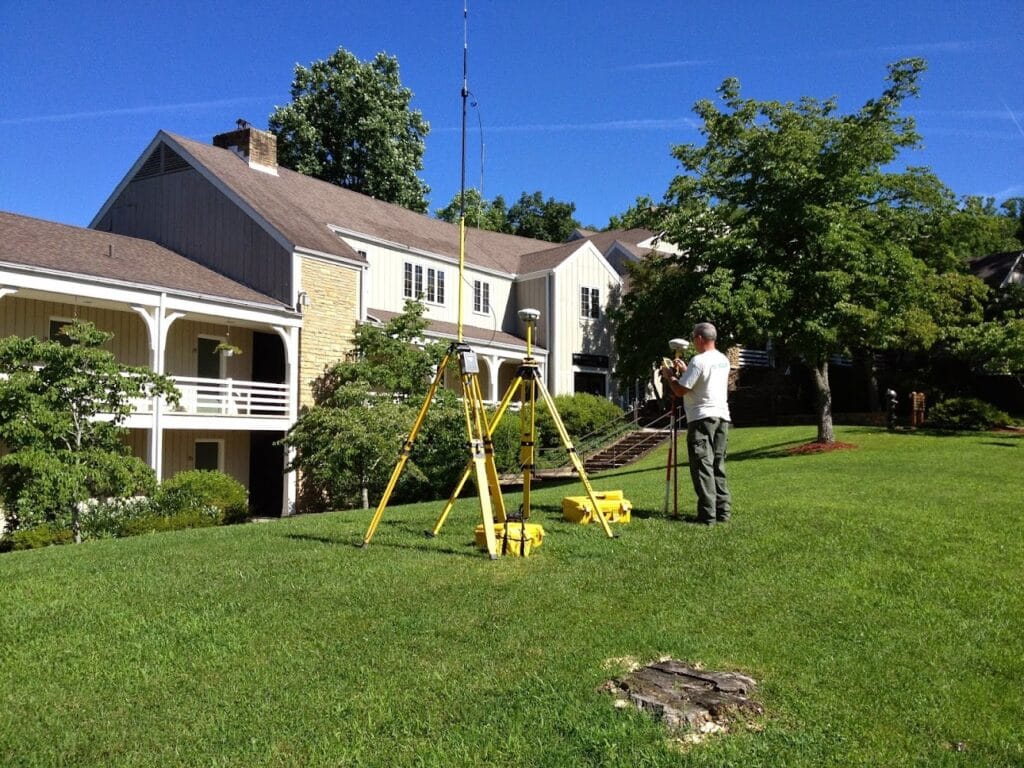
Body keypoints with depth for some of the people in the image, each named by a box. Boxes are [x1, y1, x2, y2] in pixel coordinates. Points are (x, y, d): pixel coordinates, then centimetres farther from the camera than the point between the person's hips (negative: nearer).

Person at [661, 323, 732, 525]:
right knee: (718, 466, 13)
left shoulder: (698, 360, -13)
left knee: (702, 466, -5)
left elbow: (680, 390, -12)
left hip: (702, 417, -8)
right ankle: (723, 511, 14)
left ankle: (707, 514, -6)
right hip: (722, 416, 8)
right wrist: (685, 371, 31)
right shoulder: (723, 360, 14)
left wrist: (669, 376, 5)